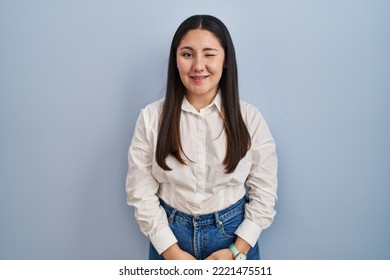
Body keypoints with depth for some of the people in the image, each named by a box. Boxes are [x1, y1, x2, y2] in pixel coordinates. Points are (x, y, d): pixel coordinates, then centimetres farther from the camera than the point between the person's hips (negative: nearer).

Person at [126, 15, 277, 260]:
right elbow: (141, 194, -7)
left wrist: (236, 251, -12)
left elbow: (264, 194, -5)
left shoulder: (250, 118, -8)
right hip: (170, 236, 0)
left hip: (235, 235, 0)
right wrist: (173, 252, -12)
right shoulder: (151, 118, -9)